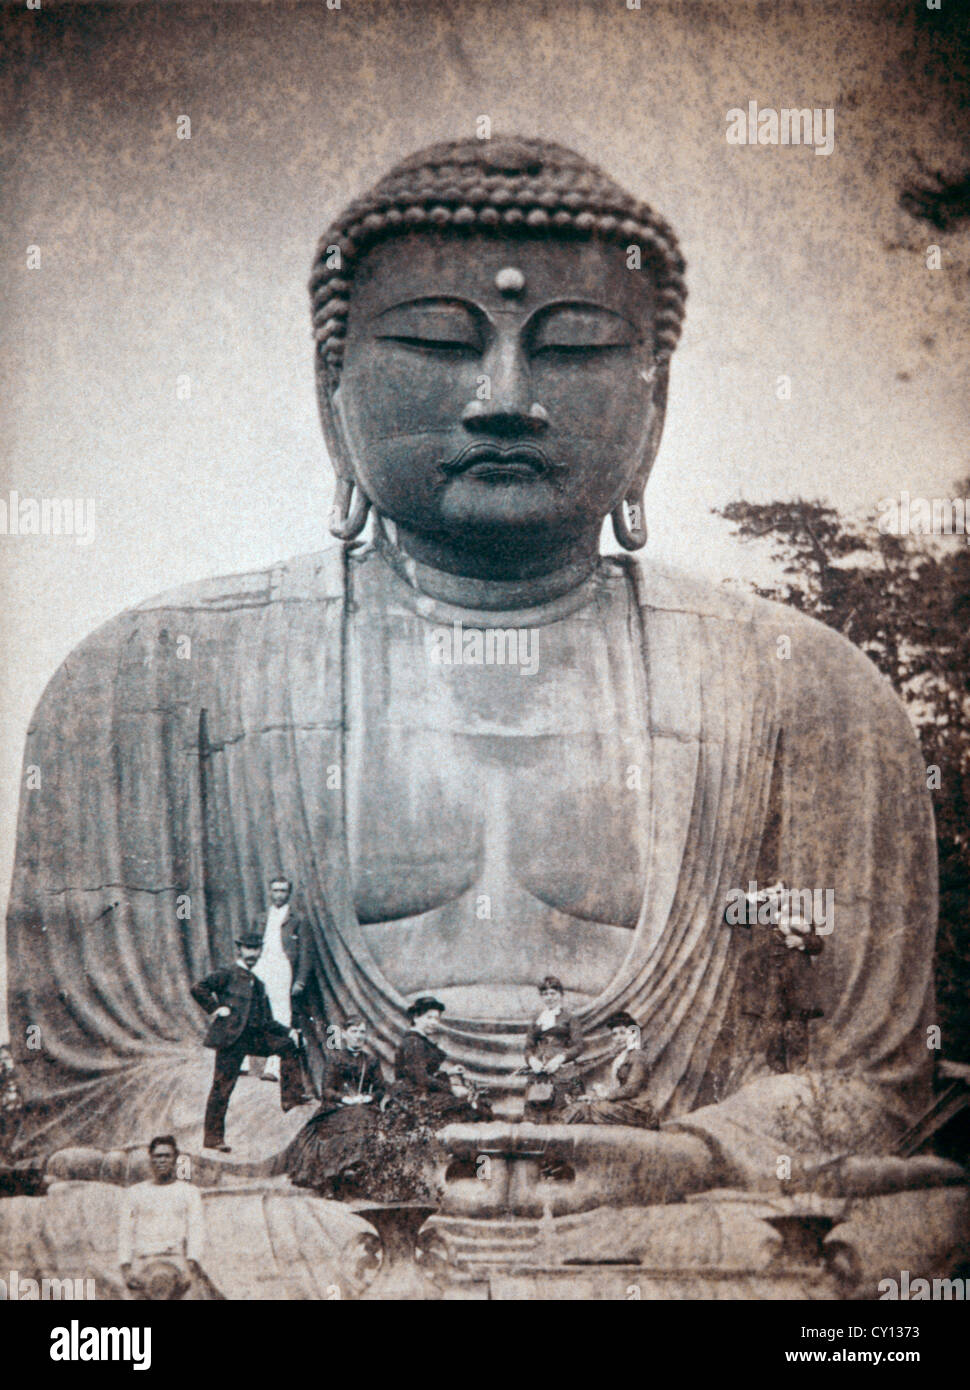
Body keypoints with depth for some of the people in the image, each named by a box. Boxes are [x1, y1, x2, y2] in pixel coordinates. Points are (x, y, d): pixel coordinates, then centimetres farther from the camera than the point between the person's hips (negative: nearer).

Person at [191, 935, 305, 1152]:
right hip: (231, 1036, -6)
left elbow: (267, 1021, 24)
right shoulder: (227, 975, 3)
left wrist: (288, 1031, 10)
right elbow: (198, 989, -11)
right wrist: (216, 1009, -11)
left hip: (255, 1036, 6)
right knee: (222, 1086, -6)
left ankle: (291, 1099, -8)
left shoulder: (258, 984, 23)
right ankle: (213, 1137, 3)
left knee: (288, 1045, -10)